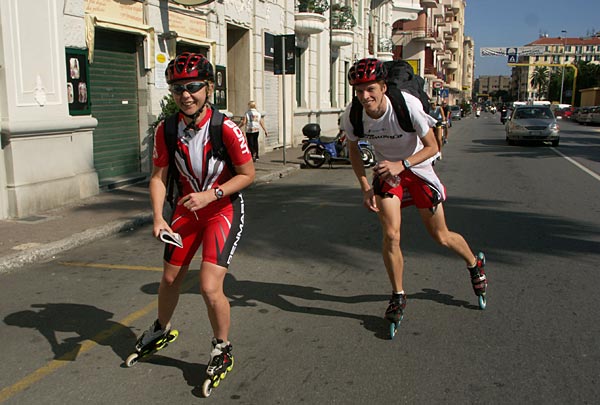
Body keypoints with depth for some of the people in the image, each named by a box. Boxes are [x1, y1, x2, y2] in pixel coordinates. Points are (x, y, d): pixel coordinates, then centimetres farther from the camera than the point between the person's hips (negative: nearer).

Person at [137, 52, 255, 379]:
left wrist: (210, 195, -25)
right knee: (170, 279, 17)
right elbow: (158, 177, -6)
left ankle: (222, 349, 12)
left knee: (209, 287, -15)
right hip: (187, 207, 5)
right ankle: (161, 329, 48)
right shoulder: (166, 129, -10)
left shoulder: (226, 129, -23)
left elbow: (248, 174, -14)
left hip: (224, 208, -4)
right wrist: (158, 218, -19)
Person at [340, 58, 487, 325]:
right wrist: (365, 187, -11)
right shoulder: (352, 115, -21)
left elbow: (432, 147, -21)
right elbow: (354, 151, -2)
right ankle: (398, 296, 8)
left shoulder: (408, 105, -31)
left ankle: (475, 265, 39)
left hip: (418, 168, -2)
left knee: (441, 237, 6)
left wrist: (402, 164, -38)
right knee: (391, 236, -14)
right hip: (386, 171, 2)